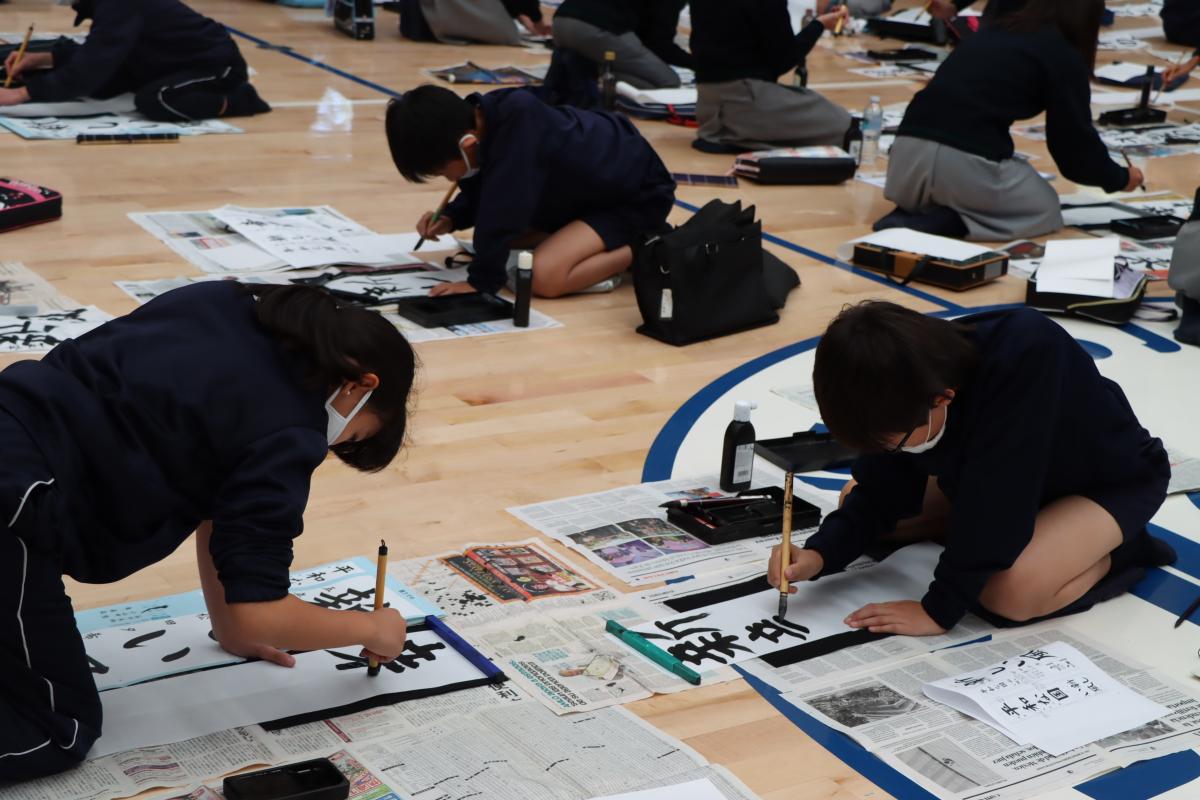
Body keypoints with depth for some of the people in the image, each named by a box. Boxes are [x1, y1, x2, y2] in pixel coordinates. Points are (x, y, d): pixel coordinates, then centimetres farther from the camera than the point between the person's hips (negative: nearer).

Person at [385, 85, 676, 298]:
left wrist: (481, 280, -27)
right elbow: (482, 194, 11)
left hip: (639, 195, -10)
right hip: (592, 187, 10)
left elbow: (503, 208, -34)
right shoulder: (478, 120, -9)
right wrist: (451, 218, -5)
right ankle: (618, 242, 13)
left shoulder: (518, 121, -35)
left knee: (544, 276, -27)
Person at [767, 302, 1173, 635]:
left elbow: (993, 502, -39)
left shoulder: (1025, 356, -41)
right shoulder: (913, 378, -21)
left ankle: (1117, 551, -5)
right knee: (854, 499, -1)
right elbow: (882, 491, -9)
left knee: (1011, 592, -33)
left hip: (1116, 480, -7)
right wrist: (820, 553, -25)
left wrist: (938, 610, -32)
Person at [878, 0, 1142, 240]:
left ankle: (915, 213, 6)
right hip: (965, 161, -6)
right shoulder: (1064, 57, 5)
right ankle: (950, 223, -5)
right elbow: (1075, 139, 7)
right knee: (1045, 212, 19)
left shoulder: (994, 31, 25)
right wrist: (1120, 178, 26)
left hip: (906, 150, 6)